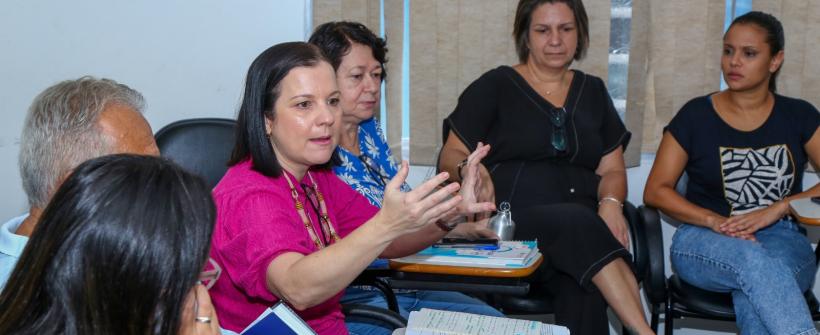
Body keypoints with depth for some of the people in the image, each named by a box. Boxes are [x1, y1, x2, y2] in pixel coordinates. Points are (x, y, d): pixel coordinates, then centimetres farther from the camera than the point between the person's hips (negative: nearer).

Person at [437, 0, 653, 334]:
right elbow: (450, 157, 4)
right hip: (511, 225, -3)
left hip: (582, 229, 3)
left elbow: (612, 171, 17)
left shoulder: (593, 91, 19)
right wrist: (469, 170, -20)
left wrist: (610, 203, -7)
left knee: (582, 286, -34)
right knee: (577, 221, -36)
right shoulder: (495, 86, 7)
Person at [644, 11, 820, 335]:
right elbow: (656, 191, 3)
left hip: (782, 239, 1)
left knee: (752, 289, -37)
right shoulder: (696, 115, 6)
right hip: (705, 242, -1)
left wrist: (778, 208, -12)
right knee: (752, 260, -38)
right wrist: (716, 222, -11)